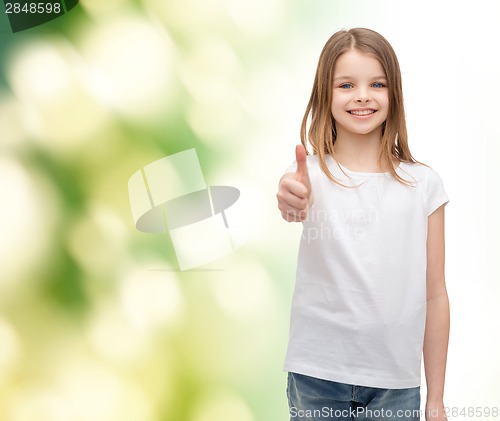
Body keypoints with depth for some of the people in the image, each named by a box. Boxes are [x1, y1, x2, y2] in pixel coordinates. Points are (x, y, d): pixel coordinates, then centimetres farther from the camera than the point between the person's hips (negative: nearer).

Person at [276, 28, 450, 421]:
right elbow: (296, 205, -29)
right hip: (317, 375, -1)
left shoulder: (423, 184, -1)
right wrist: (290, 200, -53)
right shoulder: (312, 172, -5)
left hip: (396, 382, 1)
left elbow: (435, 295, 2)